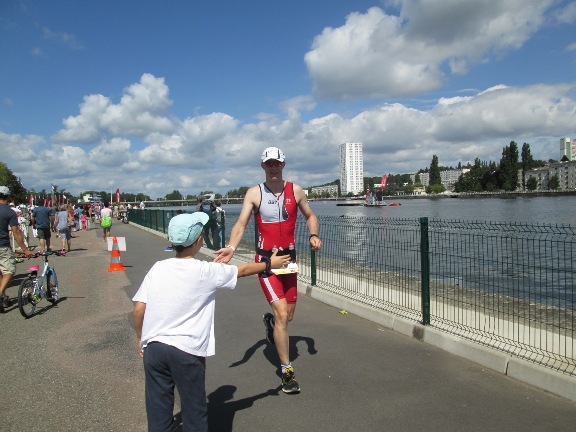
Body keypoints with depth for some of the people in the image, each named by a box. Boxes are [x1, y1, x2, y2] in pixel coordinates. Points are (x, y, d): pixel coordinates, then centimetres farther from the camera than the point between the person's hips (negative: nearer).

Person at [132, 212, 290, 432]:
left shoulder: (158, 268, 1)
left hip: (153, 347, 4)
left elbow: (138, 309, 1)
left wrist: (140, 339, 17)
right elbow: (243, 270, 7)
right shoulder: (206, 271, -7)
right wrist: (270, 264, 24)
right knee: (194, 411, 13)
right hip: (187, 351, -3)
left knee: (158, 413, 15)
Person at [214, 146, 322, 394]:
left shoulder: (295, 190, 3)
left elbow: (310, 216, 14)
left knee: (288, 315, 13)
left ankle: (270, 321, 51)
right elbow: (241, 224, -12)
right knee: (282, 314, -13)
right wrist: (231, 248, -30)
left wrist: (313, 235, -6)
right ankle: (287, 371, 1)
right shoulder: (254, 193, -4)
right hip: (266, 260, -4)